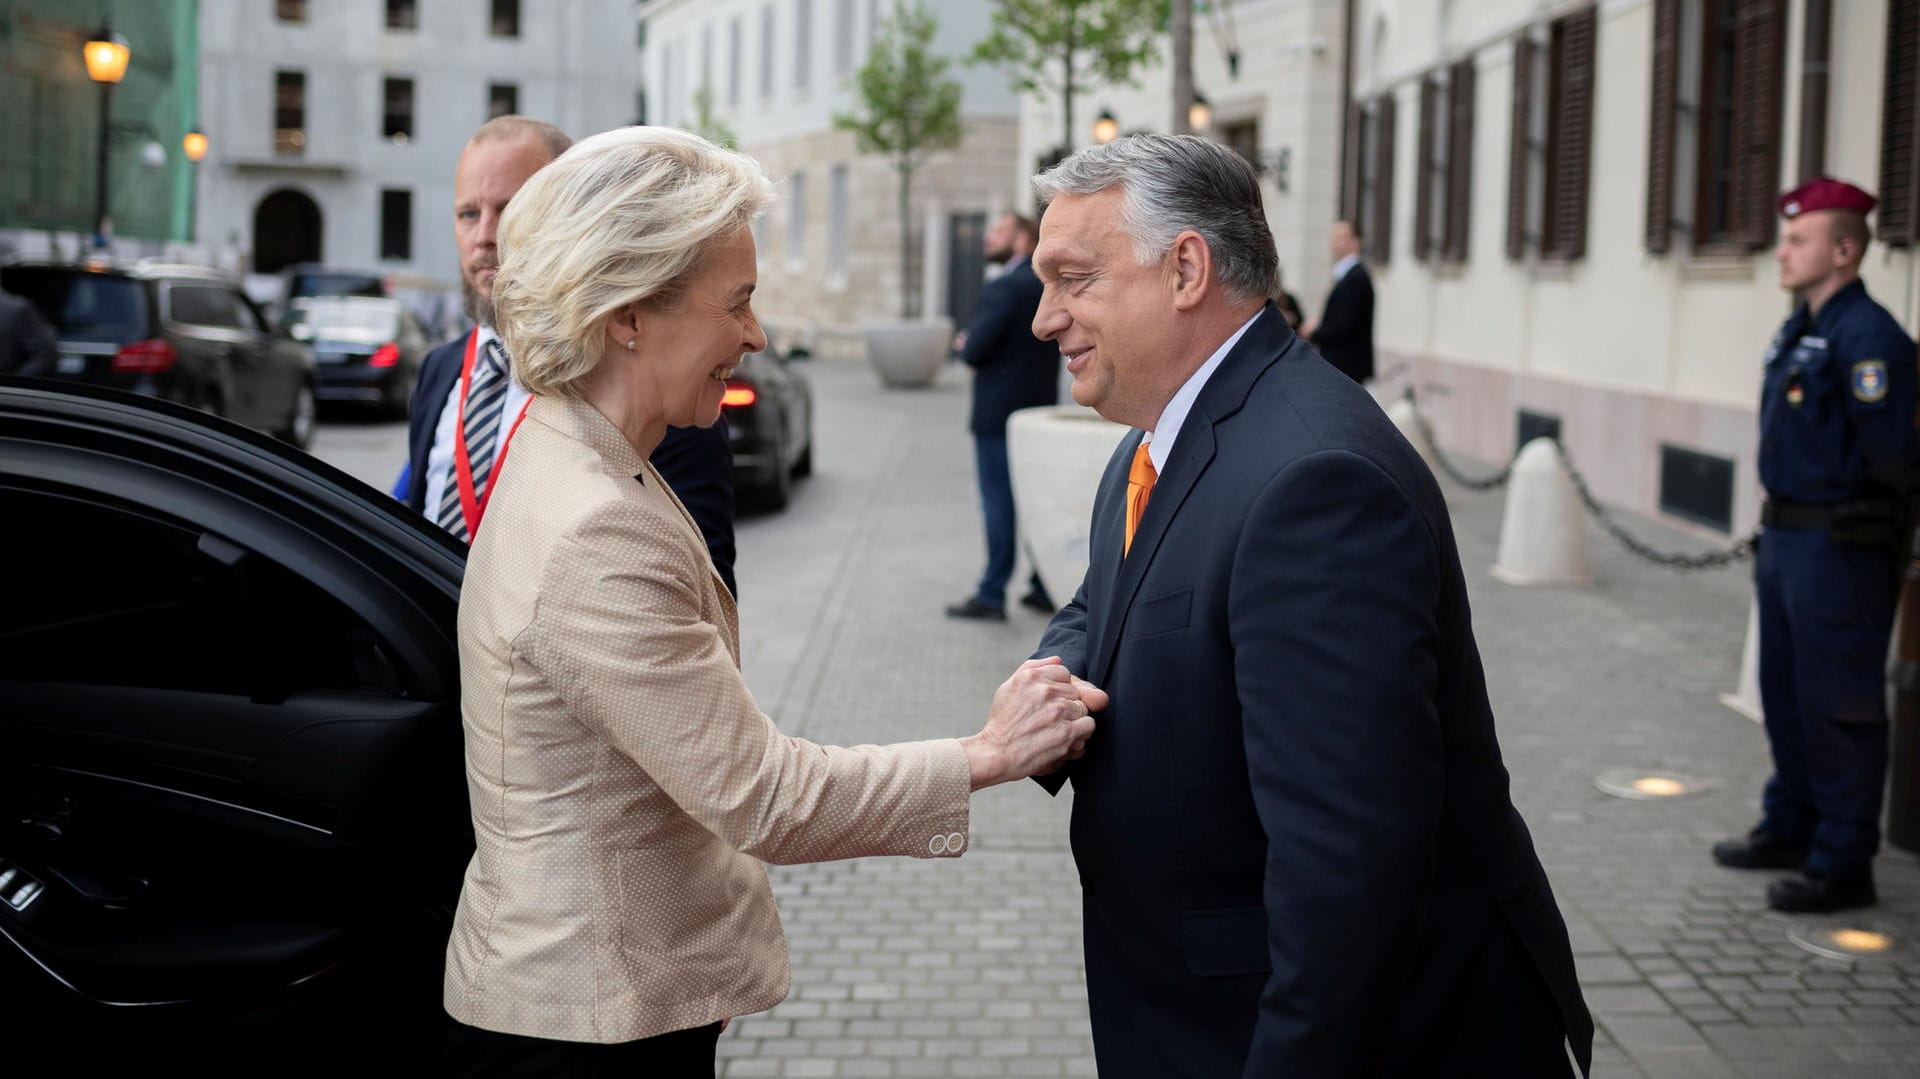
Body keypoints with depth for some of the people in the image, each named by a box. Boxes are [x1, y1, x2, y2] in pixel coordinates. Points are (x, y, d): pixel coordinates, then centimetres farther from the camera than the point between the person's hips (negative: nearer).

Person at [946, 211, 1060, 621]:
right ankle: (1044, 586, 17)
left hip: (1000, 414, -8)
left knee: (1000, 502, -4)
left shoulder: (1005, 288, -17)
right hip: (1040, 407, 8)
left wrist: (968, 343, 3)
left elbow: (975, 351, -21)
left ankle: (992, 595, -1)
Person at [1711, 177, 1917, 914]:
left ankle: (1843, 865, 7)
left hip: (1839, 548, -10)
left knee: (1839, 707, -2)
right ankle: (1790, 829, 34)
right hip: (1785, 539, 10)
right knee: (1785, 694, 19)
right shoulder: (1797, 331, 12)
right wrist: (1774, 529, 16)